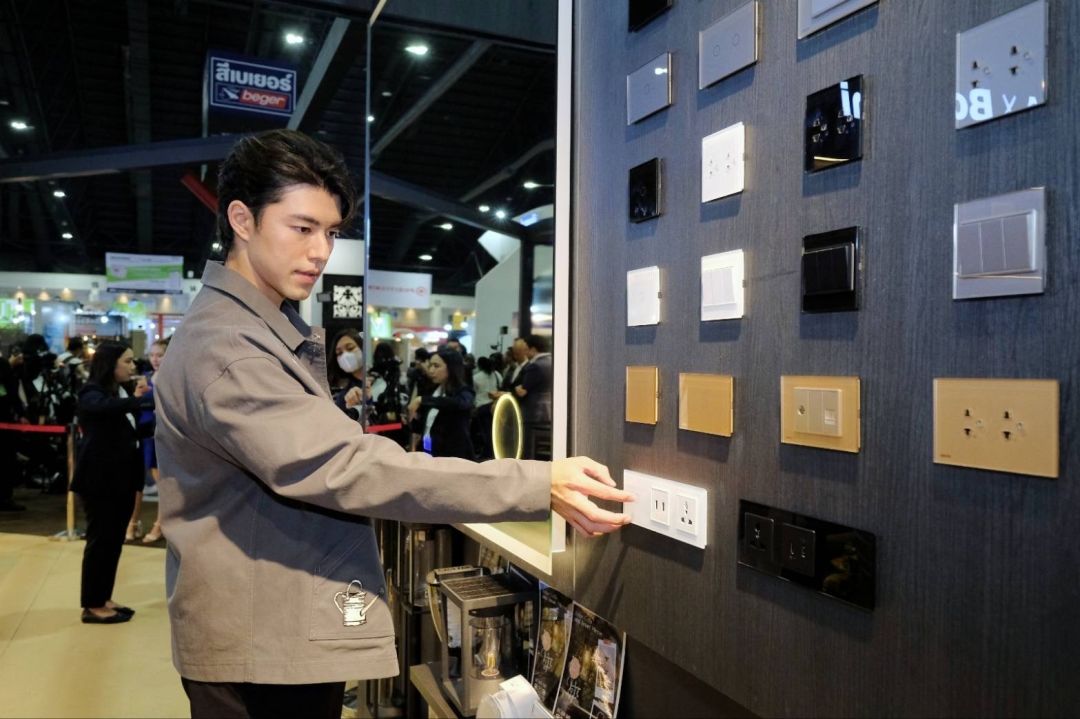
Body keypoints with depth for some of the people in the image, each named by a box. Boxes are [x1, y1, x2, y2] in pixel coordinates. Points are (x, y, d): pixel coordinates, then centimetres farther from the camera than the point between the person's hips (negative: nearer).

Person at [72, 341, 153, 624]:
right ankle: (92, 606, 8)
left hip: (123, 476, 8)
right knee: (100, 540, -1)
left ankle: (103, 599, 22)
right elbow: (110, 407, -36)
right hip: (100, 478, -8)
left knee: (115, 539, 12)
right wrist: (139, 400, -45)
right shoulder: (91, 393, -12)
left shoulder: (125, 391, 13)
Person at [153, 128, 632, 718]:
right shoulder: (222, 348, -23)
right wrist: (539, 485, -33)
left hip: (292, 630, 10)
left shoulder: (274, 329, 12)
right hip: (261, 646, -9)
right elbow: (346, 466, -31)